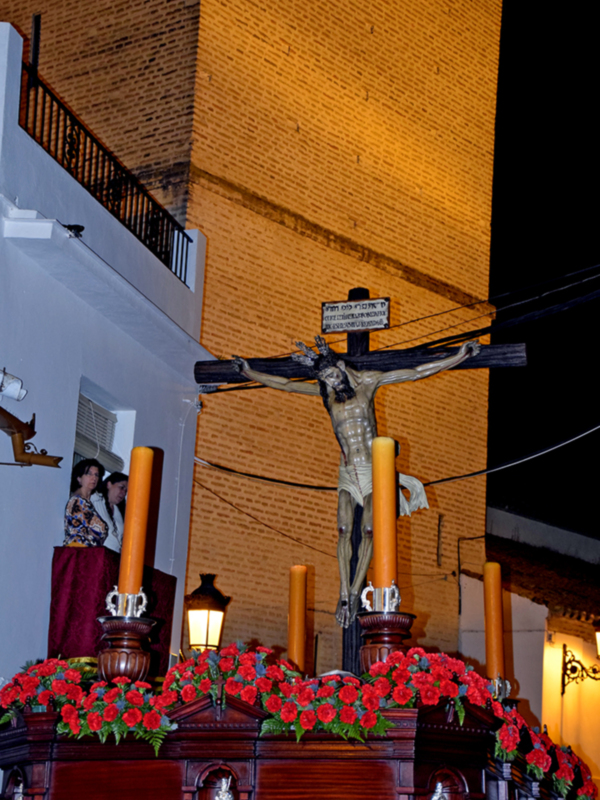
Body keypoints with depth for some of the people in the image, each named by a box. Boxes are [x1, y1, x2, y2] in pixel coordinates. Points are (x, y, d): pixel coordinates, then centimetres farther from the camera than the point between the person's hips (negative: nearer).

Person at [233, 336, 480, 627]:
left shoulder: (367, 382, 0)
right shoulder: (326, 393, 8)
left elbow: (417, 372, 3)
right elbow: (285, 384, 20)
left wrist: (459, 356, 2)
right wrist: (250, 373, 24)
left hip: (372, 467, -2)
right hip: (347, 470, 2)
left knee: (368, 530, -11)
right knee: (344, 530, -10)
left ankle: (355, 592, -6)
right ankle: (344, 594, -9)